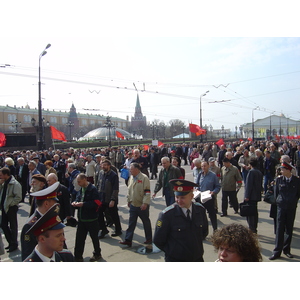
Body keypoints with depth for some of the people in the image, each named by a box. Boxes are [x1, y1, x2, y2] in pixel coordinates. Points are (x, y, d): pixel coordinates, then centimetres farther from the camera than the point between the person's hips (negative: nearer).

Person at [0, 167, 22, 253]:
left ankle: (14, 244, 17)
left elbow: (18, 197, -19)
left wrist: (10, 204, -16)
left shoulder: (15, 184, -17)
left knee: (13, 226, 3)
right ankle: (10, 242, 30)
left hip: (11, 208, -8)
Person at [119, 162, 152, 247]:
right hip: (133, 205, 6)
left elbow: (147, 192, -19)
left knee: (146, 222, 11)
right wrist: (129, 200, 18)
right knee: (131, 223, 8)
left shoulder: (144, 178, -16)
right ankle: (128, 240, 14)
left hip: (142, 206, -6)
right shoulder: (131, 178, 7)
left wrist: (145, 203, -23)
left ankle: (149, 239, 26)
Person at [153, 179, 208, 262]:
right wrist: (172, 252, -4)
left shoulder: (200, 210, -6)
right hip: (175, 260, -4)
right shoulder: (166, 215, -18)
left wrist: (196, 245, 3)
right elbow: (158, 241, -10)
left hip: (198, 258, 4)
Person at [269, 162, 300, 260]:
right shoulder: (279, 179, -2)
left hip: (292, 207, 0)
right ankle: (277, 252, 5)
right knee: (280, 229, -1)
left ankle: (286, 249, 24)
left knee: (289, 229, 9)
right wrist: (278, 201, 6)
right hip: (281, 207, 0)